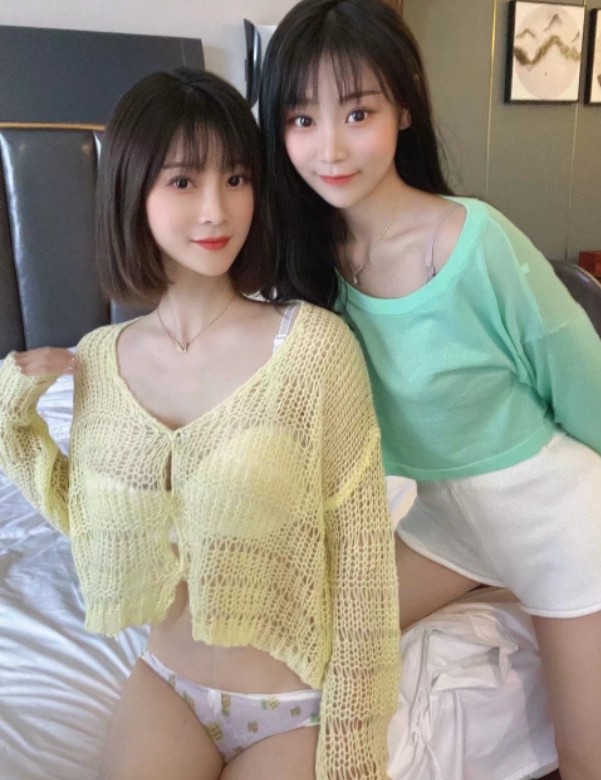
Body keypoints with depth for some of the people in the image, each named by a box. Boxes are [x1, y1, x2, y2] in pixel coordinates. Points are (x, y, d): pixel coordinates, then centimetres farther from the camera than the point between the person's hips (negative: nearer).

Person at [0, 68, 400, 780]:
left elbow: (360, 552, -14)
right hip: (165, 687, 3)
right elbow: (85, 516, 8)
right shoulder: (99, 358, -6)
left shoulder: (314, 342, -20)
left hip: (296, 706, -3)